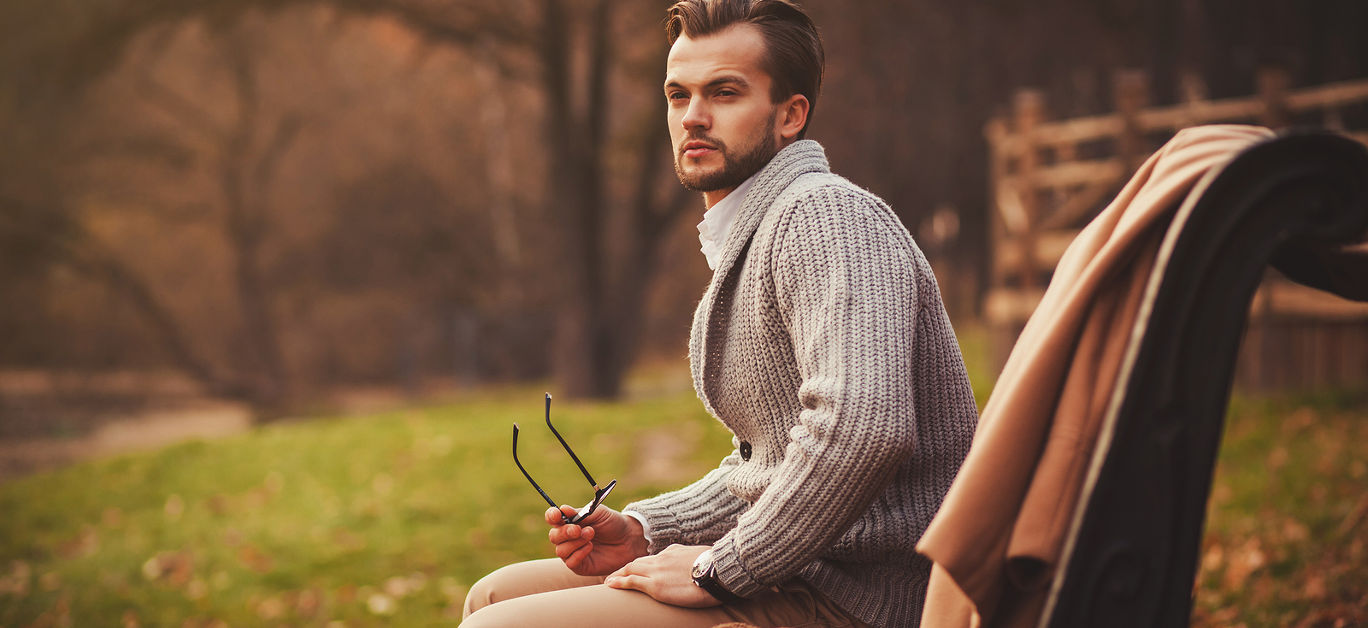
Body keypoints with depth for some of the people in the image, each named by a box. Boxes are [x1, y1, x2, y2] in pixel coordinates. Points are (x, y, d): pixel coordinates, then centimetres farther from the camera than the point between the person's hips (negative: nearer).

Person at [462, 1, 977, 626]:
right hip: (786, 575, 10)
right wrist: (642, 530, 10)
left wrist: (718, 568, -20)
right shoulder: (745, 244, 19)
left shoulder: (825, 215, -15)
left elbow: (863, 430, -31)